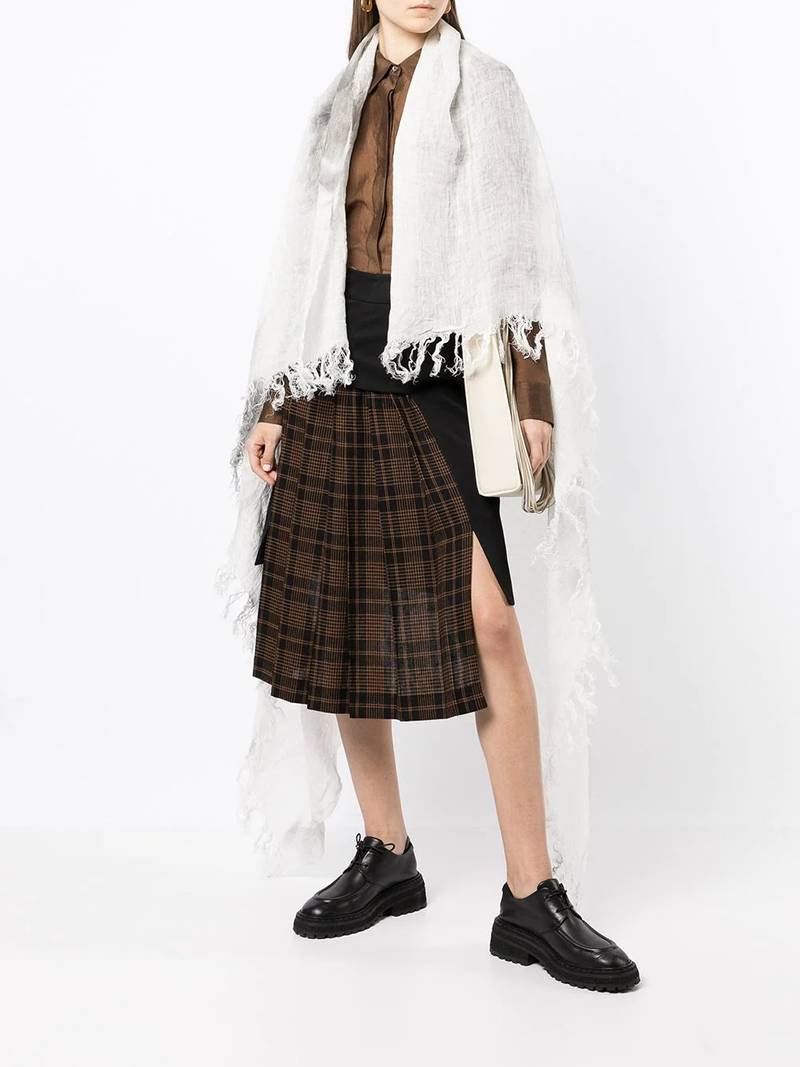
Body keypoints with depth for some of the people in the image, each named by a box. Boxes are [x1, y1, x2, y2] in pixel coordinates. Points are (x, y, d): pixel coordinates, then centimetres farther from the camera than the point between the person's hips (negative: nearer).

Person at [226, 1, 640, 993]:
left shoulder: (479, 84, 9)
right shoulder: (339, 104, 18)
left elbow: (516, 249, 1)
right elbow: (308, 265, 17)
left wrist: (533, 397, -8)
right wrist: (277, 404, 11)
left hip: (436, 376, -4)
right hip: (338, 388, 4)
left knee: (486, 619, -14)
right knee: (338, 619, 4)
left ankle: (530, 896, -5)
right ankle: (384, 857, 18)